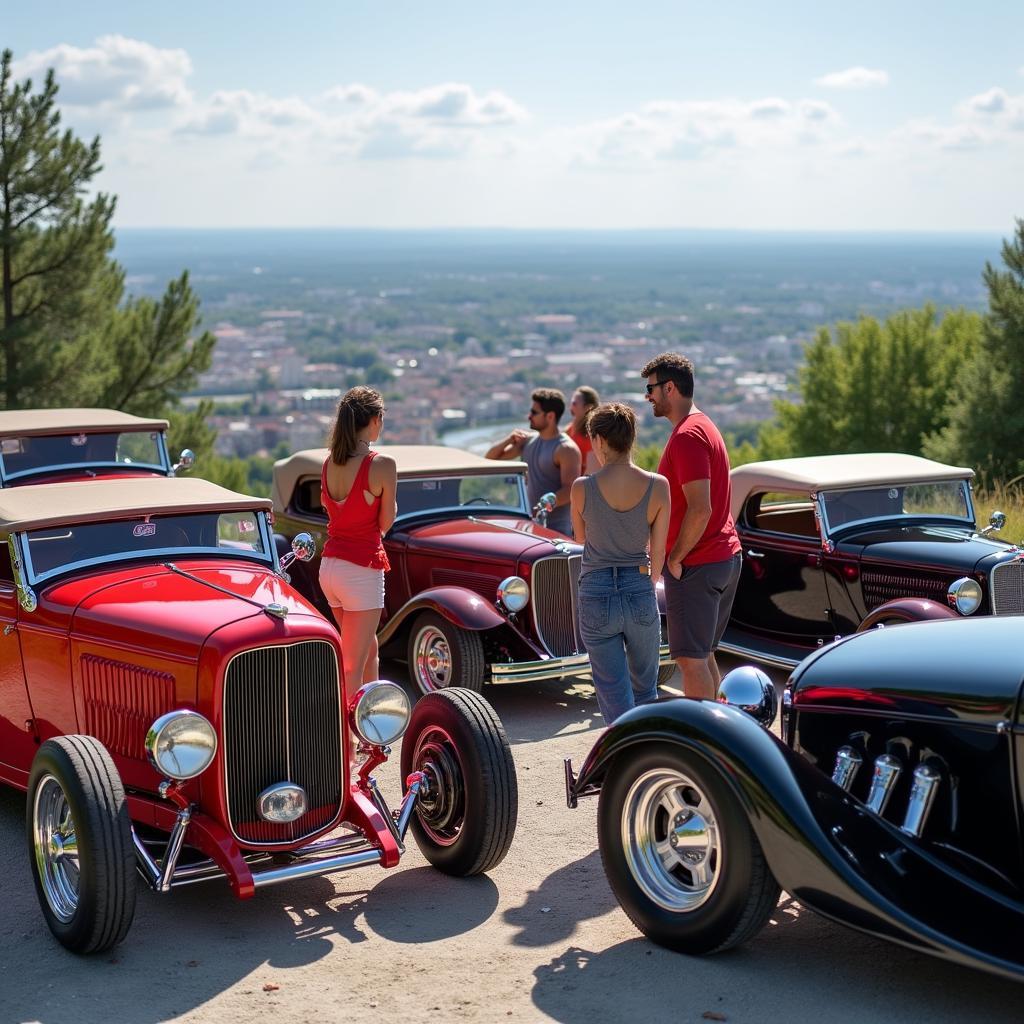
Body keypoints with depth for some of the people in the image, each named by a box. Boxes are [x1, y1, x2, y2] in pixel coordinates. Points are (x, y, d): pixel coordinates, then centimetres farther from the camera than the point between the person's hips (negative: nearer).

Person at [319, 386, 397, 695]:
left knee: (370, 650, 25)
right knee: (352, 668, -2)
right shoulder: (381, 464, -15)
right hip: (362, 569, -8)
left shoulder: (330, 462, 5)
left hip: (329, 564, 8)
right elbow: (386, 522, -6)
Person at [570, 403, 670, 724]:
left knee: (615, 699, 5)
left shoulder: (583, 488, -11)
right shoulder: (658, 486, -7)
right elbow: (658, 551, 1)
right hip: (640, 594, 2)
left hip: (596, 594, -2)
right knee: (645, 690, 22)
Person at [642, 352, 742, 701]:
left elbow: (700, 509, -25)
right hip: (726, 556, 10)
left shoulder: (687, 436, -17)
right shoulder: (704, 426, 16)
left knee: (691, 659, -4)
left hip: (696, 566, -10)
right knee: (703, 655, 17)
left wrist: (675, 558, -16)